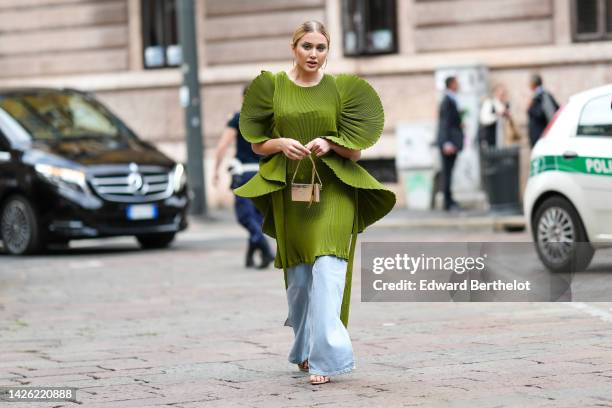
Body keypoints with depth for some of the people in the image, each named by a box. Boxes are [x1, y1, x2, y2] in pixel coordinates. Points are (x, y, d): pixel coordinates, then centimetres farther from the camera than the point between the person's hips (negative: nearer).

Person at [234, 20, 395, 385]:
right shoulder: (273, 86, 4)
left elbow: (356, 151, 3)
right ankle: (304, 349, 29)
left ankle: (325, 357, -18)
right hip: (290, 192, 2)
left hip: (333, 192, -2)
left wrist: (330, 145, -17)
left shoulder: (341, 88, 1)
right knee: (298, 276, 10)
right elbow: (258, 144, 7)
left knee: (327, 270, -16)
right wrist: (281, 144, -14)